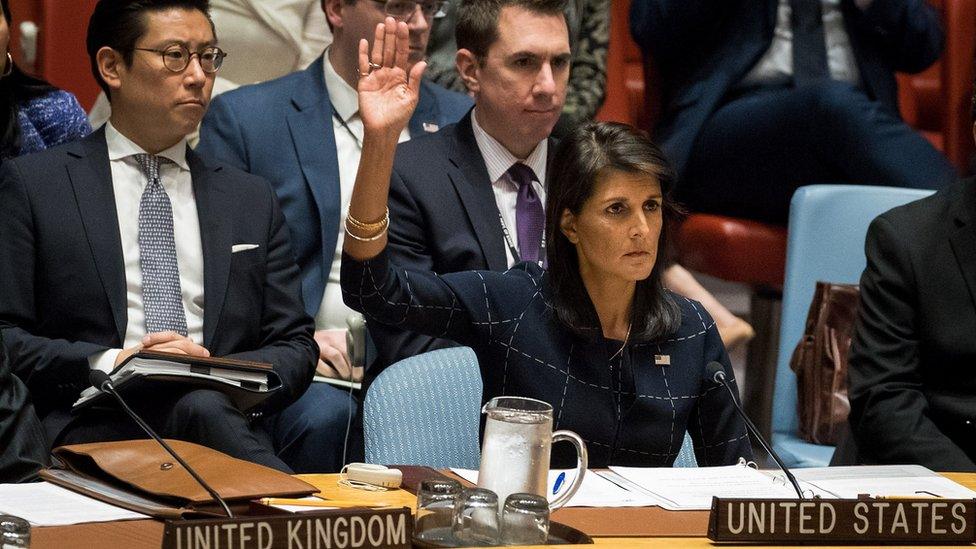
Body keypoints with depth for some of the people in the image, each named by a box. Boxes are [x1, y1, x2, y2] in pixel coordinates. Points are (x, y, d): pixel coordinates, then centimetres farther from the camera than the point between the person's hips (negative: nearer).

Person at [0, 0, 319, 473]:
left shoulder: (251, 199, 22)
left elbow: (295, 347, 18)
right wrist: (108, 366, -13)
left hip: (224, 412, 3)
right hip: (98, 429, -3)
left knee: (202, 407, -35)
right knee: (201, 412, -37)